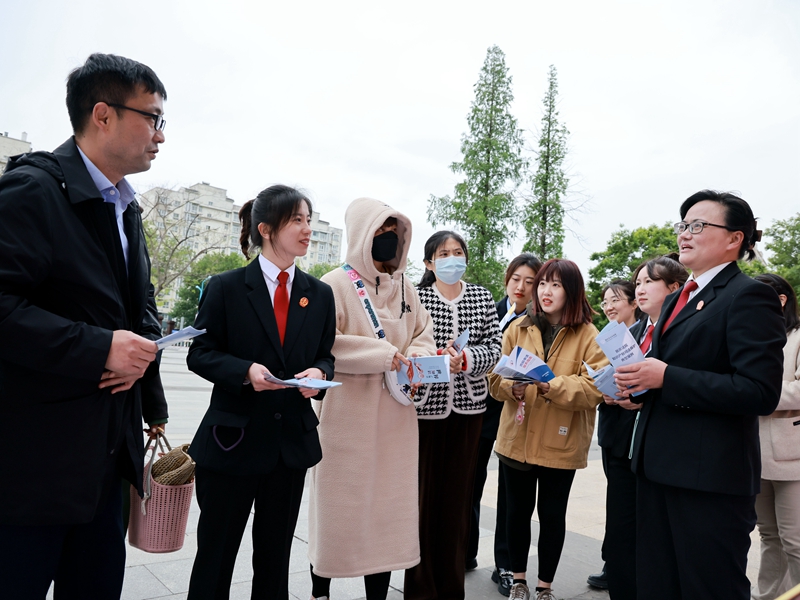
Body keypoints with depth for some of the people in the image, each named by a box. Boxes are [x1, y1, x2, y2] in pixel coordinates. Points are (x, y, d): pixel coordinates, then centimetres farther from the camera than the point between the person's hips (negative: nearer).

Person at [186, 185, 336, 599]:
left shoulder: (320, 295, 5)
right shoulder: (225, 288, -5)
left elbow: (325, 356, 10)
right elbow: (200, 353, -4)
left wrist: (319, 372, -13)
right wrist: (246, 370, -22)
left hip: (292, 442, 4)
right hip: (233, 440, -3)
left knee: (275, 558, 17)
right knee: (215, 555, 11)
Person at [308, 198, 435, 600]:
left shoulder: (403, 286, 10)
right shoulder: (336, 285, -8)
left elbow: (422, 334, 15)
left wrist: (416, 358, -7)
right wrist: (384, 356, -17)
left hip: (394, 418, 5)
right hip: (347, 416, -5)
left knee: (388, 501, 9)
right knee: (339, 502, 7)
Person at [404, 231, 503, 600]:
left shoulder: (482, 297, 6)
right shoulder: (416, 297, -3)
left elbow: (494, 347, 0)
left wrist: (465, 359, -17)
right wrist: (438, 357, -21)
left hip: (468, 405, 3)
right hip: (424, 403, -2)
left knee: (458, 492, 10)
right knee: (421, 491, 3)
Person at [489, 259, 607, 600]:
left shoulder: (588, 335, -5)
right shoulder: (518, 328, 4)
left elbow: (595, 388, -14)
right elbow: (496, 376, 2)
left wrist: (551, 386, -28)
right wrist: (512, 386, -20)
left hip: (561, 442, -2)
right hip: (518, 438, 3)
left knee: (552, 513, 10)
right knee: (518, 510, 12)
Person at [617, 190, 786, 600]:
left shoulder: (749, 297, -10)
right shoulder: (676, 300, 17)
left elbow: (761, 393, -19)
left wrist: (665, 377, -21)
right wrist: (638, 385, 4)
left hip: (711, 476, -8)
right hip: (658, 467, 8)